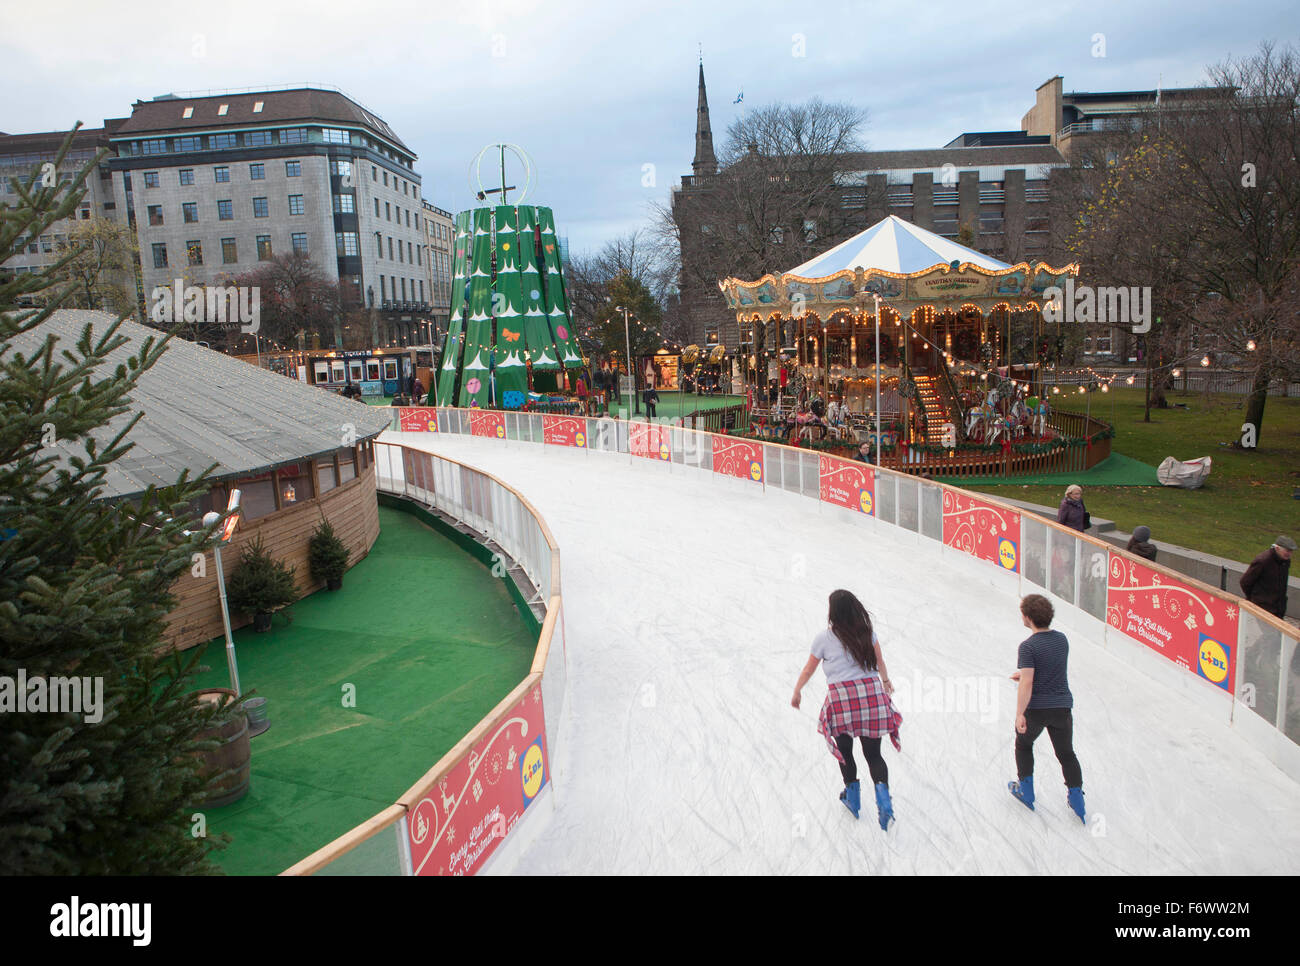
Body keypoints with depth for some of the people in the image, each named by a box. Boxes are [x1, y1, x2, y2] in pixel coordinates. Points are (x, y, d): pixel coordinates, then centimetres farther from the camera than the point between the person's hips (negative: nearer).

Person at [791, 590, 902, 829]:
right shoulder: (867, 632, 7)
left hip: (841, 695, -3)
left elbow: (808, 670, 9)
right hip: (871, 691, 3)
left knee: (844, 750, 18)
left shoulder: (824, 638, -1)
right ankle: (882, 792, -11)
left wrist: (796, 692, 25)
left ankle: (852, 796, 25)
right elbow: (879, 661, 20)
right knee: (873, 753, 9)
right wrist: (885, 681, 39)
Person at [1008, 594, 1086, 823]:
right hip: (1063, 705, 4)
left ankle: (1026, 789, 28)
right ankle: (1076, 796, 20)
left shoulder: (1028, 646, -19)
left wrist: (1020, 714, -26)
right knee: (1066, 753, 19)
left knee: (1023, 744, 21)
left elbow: (1027, 683, -26)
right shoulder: (1062, 639, 1)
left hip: (1036, 708, -4)